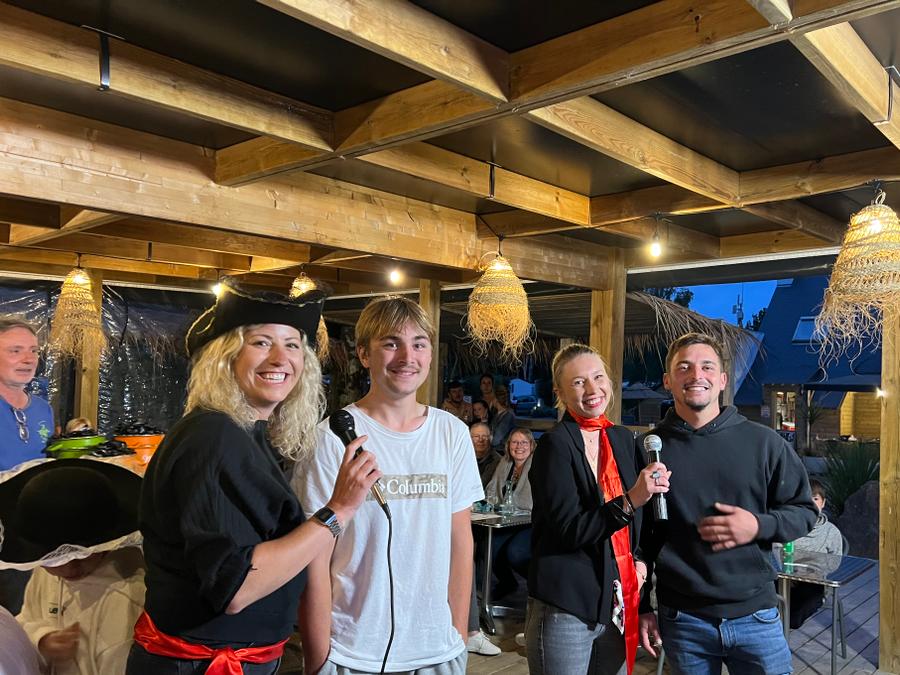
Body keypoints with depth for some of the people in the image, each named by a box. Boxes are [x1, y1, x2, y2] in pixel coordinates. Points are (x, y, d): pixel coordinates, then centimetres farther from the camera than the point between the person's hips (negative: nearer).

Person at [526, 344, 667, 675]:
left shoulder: (623, 438, 7)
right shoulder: (555, 445, -13)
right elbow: (569, 531, -19)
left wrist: (639, 558, 5)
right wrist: (629, 501, -30)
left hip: (618, 602, 6)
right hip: (567, 607, -6)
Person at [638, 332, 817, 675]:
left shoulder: (764, 442, -1)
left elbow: (804, 511, 6)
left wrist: (760, 526, -13)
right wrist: (641, 607, 3)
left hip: (756, 615, 0)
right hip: (681, 621, 0)